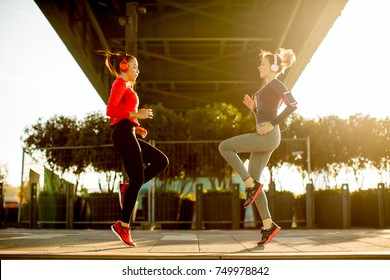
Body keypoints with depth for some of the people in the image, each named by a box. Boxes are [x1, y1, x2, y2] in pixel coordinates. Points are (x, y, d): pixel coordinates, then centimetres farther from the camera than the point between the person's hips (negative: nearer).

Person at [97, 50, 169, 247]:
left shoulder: (125, 86, 25)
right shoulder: (120, 83, -4)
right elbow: (110, 110, -18)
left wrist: (136, 127, 12)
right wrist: (136, 114, -18)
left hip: (127, 134, 10)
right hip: (123, 134, -10)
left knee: (161, 161, 9)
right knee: (137, 179, -9)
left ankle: (128, 190, 4)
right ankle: (123, 225, -4)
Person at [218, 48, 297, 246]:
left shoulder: (275, 84, -1)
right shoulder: (268, 89, 27)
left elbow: (292, 105, -16)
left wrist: (272, 124, -18)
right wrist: (253, 107, 15)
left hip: (268, 136, -9)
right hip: (264, 139, 9)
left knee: (224, 147, -11)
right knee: (252, 181, 3)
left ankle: (251, 185, -10)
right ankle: (268, 225, 4)